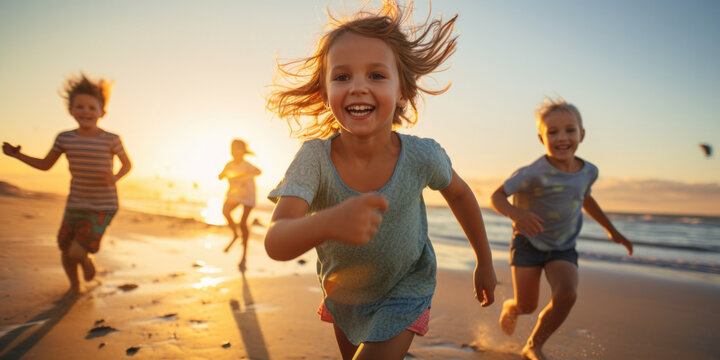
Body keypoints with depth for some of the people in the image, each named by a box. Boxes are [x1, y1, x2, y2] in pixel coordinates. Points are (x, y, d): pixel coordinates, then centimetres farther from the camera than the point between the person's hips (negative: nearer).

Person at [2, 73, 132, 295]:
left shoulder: (111, 140, -12)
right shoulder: (65, 139, -2)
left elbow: (127, 164, 1)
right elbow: (45, 165, 11)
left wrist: (116, 178, -18)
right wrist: (17, 155, -3)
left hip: (102, 208, -4)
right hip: (75, 205, 4)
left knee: (76, 253, -14)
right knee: (65, 252, 13)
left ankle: (87, 260, 24)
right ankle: (74, 287, 42)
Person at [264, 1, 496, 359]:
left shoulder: (422, 156, -27)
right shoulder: (314, 158, -29)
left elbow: (459, 194, -5)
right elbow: (275, 243, -41)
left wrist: (485, 263, 6)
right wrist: (328, 223, -63)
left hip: (402, 294, -2)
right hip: (341, 295, 2)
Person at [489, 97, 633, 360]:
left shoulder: (588, 171, -3)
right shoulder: (535, 173, -22)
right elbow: (496, 196, -20)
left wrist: (611, 230, 25)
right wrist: (515, 213, -41)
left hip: (563, 247, 4)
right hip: (529, 242, -4)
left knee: (567, 296, -20)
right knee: (527, 306, -1)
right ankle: (510, 308, 41)